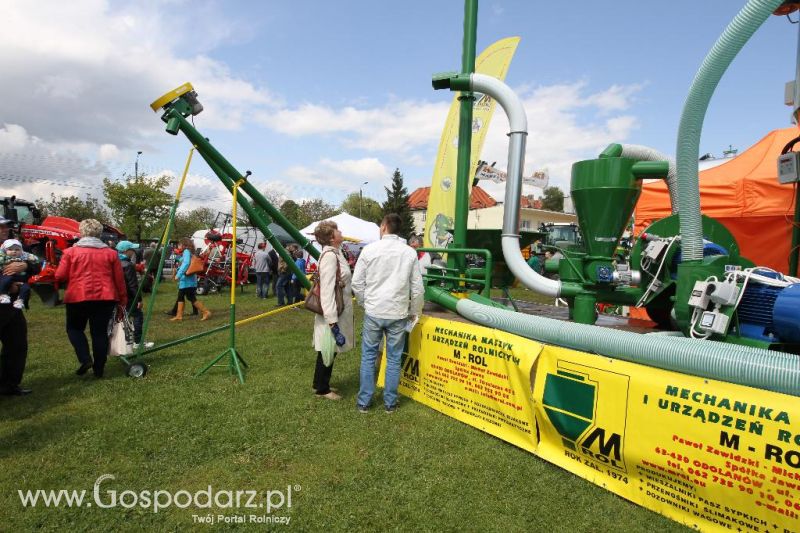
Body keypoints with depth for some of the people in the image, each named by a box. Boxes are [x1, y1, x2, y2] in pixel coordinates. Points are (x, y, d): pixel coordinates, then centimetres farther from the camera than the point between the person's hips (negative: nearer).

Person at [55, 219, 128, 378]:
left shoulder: (71, 251, -2)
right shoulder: (110, 253, 4)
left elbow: (59, 277, -2)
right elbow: (119, 279, 5)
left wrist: (74, 278, 20)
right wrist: (122, 299, 13)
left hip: (78, 297, -1)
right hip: (105, 298, 2)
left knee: (74, 328, 19)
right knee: (100, 332, 8)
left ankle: (85, 359, -1)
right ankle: (99, 369, 13)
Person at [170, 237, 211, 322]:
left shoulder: (186, 251, -9)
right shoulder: (187, 252, 16)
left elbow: (186, 263, -23)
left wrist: (178, 274, -25)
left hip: (187, 280, -10)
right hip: (185, 280, 10)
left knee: (192, 298, -7)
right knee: (180, 296, 12)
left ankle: (206, 312, -7)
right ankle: (179, 315, 17)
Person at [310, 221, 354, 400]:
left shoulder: (335, 253, 9)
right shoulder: (329, 255, -21)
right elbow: (327, 291, -25)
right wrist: (333, 322, -26)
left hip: (338, 311, 9)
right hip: (332, 314, -9)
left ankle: (321, 384, 34)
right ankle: (321, 389, 21)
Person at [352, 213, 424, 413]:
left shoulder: (369, 249, -6)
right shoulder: (409, 252, -4)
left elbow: (357, 282, -2)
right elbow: (417, 287, 0)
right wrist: (414, 312, 13)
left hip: (373, 312, 0)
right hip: (398, 314, 1)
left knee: (368, 356, 12)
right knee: (394, 359, 11)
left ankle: (364, 401, 21)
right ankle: (390, 402, 21)